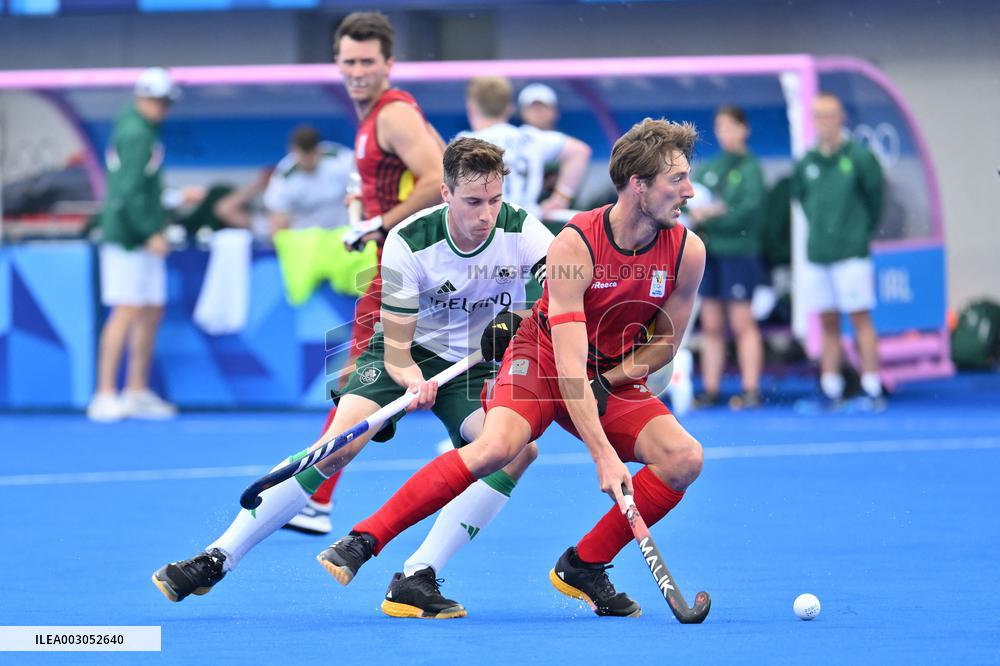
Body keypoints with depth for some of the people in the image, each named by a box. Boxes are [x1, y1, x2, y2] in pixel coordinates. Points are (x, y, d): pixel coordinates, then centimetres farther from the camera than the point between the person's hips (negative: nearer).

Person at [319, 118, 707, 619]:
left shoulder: (688, 252, -13)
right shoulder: (573, 246, -26)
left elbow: (664, 344, 3)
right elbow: (570, 363, -30)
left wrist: (606, 381, -13)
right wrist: (602, 455, -38)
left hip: (617, 378, 5)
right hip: (543, 358, -5)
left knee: (685, 458, -19)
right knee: (496, 446, -32)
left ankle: (583, 566, -2)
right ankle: (361, 542, -25)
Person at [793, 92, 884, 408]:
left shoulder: (859, 157, -4)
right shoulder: (806, 162, 8)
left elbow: (874, 195, 3)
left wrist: (865, 229, 8)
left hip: (851, 253, -4)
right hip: (816, 255, 4)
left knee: (860, 319, -5)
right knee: (827, 323, 7)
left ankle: (872, 390, -5)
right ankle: (831, 391, 10)